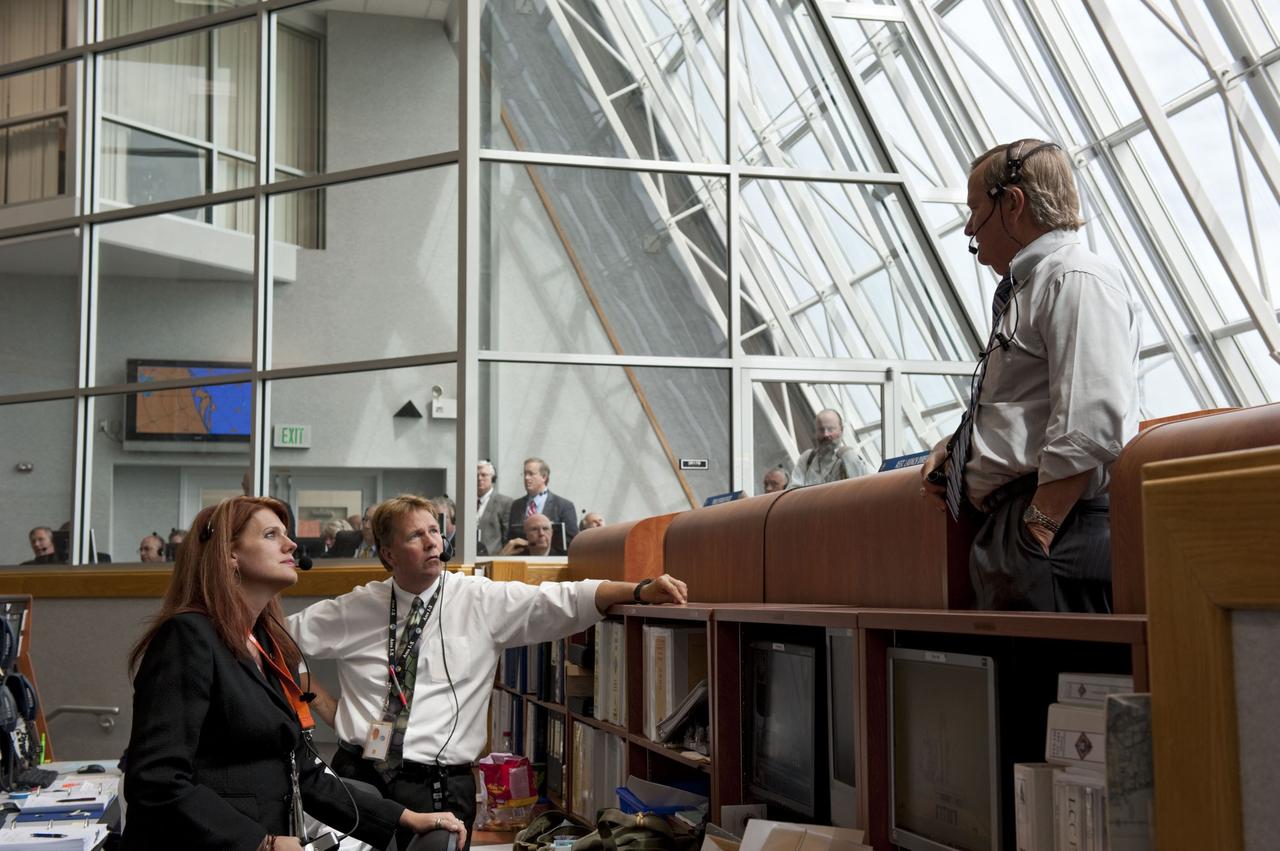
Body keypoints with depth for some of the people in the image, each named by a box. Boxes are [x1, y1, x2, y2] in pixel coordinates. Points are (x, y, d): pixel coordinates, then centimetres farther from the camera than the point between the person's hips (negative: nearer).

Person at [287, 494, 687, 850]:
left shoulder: (483, 601, 1)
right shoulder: (355, 608, 5)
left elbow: (565, 601, -9)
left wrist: (641, 591, -22)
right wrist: (324, 703, 7)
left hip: (437, 786, -1)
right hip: (357, 777, 1)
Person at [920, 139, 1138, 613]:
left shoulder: (1076, 280, -9)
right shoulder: (1025, 291, 22)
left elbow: (1088, 428, -20)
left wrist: (1036, 532, -22)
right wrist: (955, 445, 16)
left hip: (1058, 538, -10)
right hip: (1005, 527, 10)